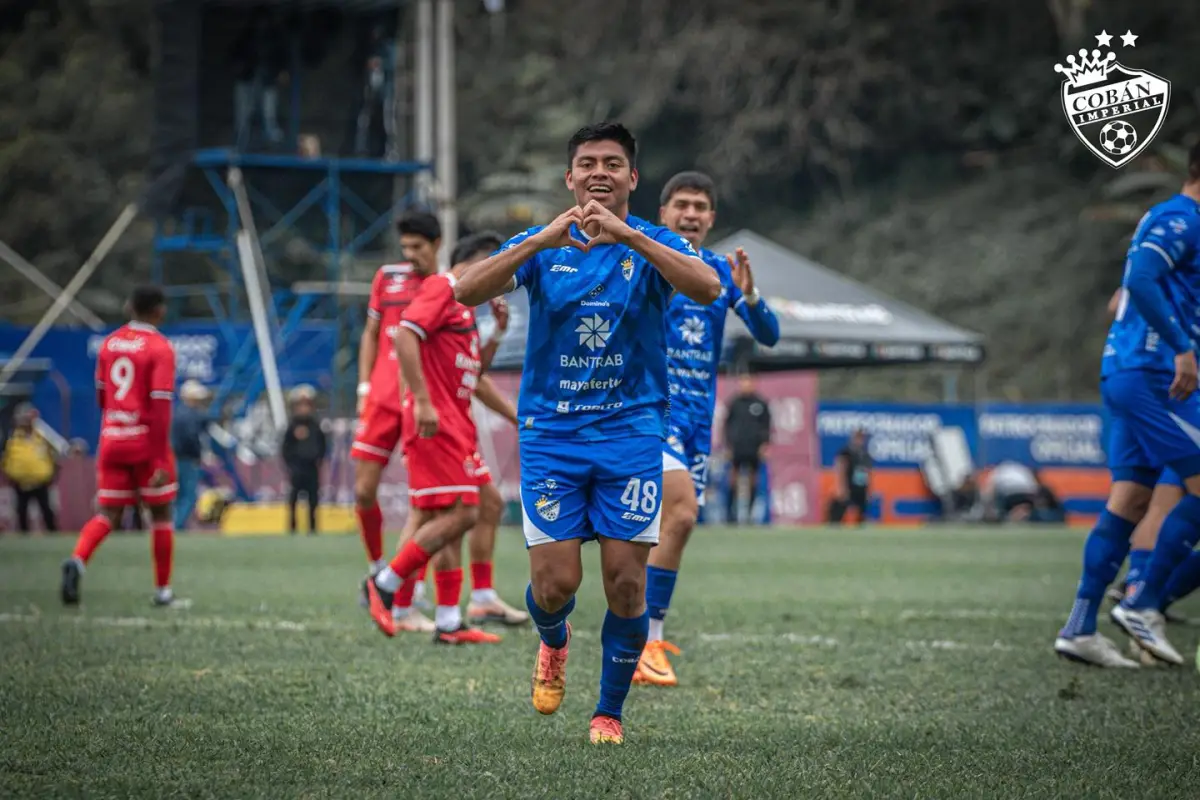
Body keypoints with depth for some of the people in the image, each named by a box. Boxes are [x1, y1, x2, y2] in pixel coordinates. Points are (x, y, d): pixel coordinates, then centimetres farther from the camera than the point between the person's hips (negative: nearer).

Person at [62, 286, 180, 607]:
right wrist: (161, 460, -17)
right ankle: (162, 590, 17)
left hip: (111, 439, 4)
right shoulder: (160, 348, -11)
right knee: (160, 513, 12)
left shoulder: (110, 343, 7)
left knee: (108, 514, 6)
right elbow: (160, 405, -17)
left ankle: (77, 561, -22)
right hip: (146, 442, -4)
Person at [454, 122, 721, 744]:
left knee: (626, 583, -5)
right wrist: (544, 240, -27)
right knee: (555, 584, -6)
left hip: (631, 431, 0)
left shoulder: (652, 244, -1)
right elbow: (468, 291, -14)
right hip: (550, 431, 0)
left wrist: (627, 235, -33)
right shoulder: (542, 245, 2)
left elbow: (707, 288, -23)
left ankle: (610, 712, 14)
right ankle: (553, 643, 31)